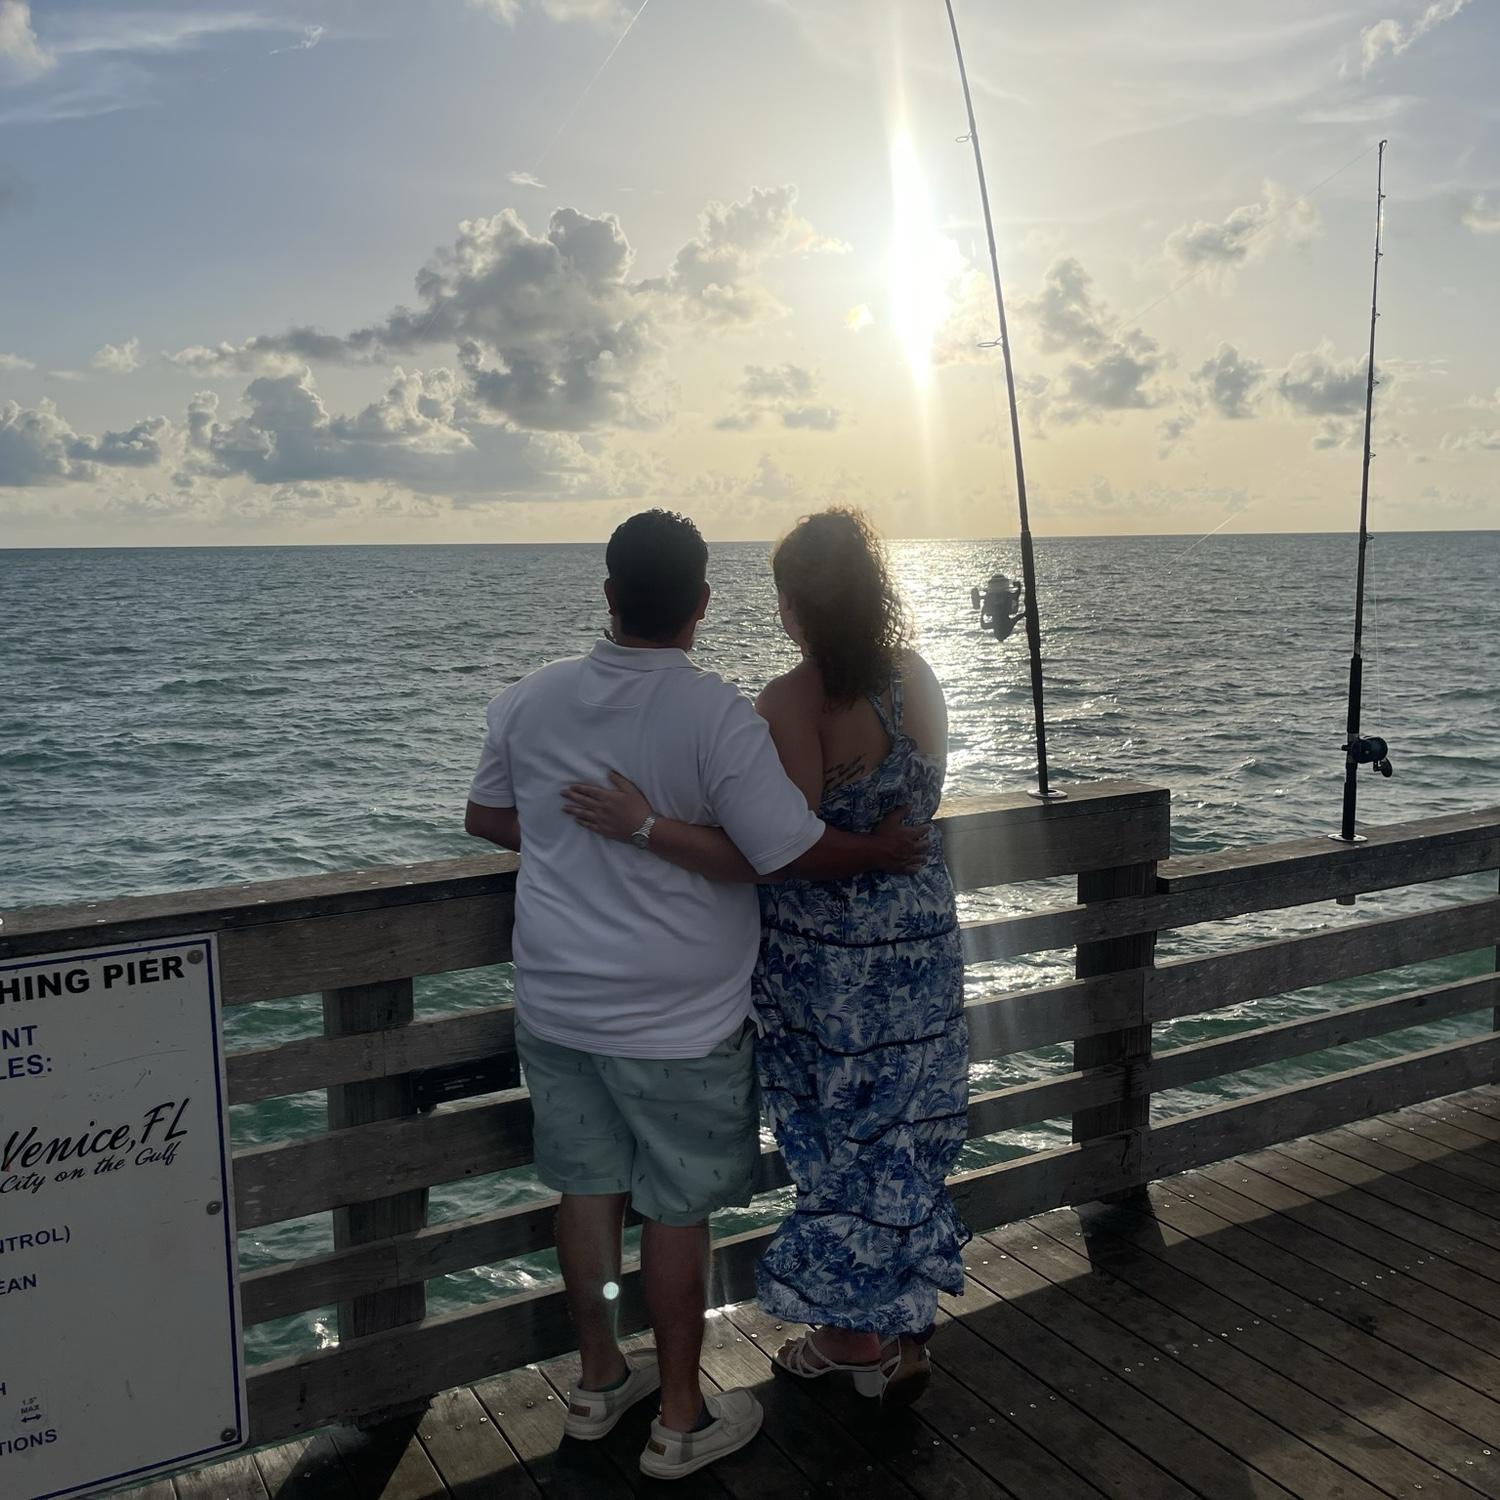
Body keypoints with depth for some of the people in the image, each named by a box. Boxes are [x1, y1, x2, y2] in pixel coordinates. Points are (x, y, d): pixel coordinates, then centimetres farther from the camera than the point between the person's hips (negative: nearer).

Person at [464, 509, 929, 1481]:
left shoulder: (530, 701, -2)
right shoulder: (715, 713, -20)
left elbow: (486, 818, 11)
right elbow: (793, 851, -22)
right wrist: (887, 850, -5)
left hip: (557, 1003, 5)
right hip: (675, 1022, -5)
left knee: (589, 1190, 19)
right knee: (677, 1212, 10)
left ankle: (600, 1381, 37)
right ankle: (682, 1421, 25)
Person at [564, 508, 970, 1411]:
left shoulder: (791, 707, -22)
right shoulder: (917, 679, -1)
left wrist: (647, 828, -30)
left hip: (826, 958, -6)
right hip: (922, 939, 6)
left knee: (841, 1141, 11)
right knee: (906, 1134, 18)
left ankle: (858, 1331, 27)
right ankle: (905, 1330, 33)